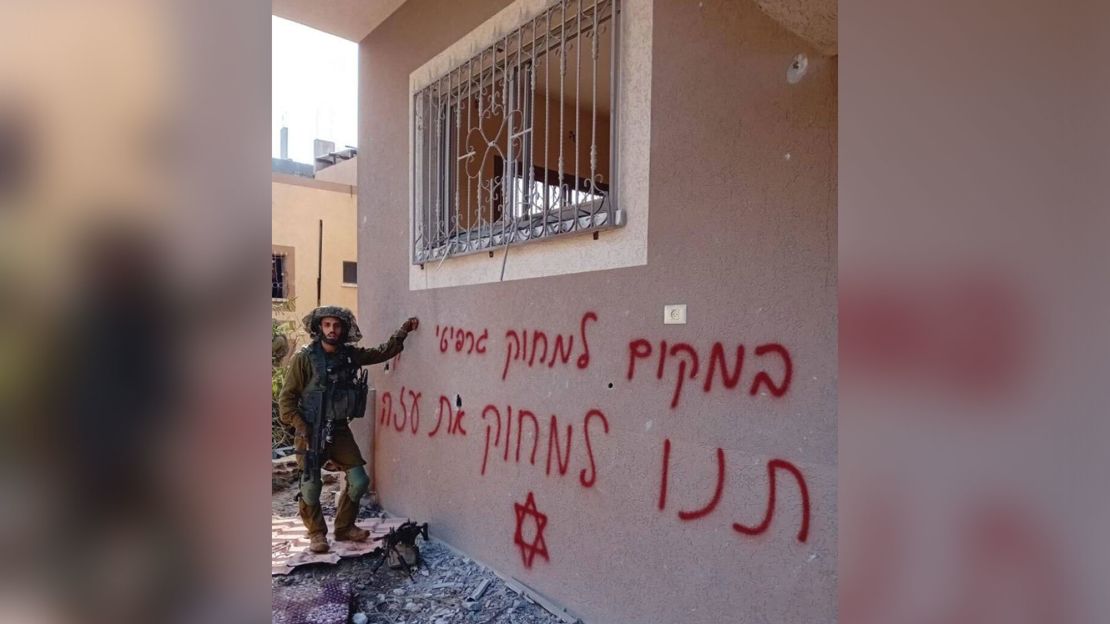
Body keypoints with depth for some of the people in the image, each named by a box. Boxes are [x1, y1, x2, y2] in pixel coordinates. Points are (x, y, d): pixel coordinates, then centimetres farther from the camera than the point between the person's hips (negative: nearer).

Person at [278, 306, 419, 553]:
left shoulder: (350, 355, 2)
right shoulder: (304, 358, -11)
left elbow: (382, 352, 11)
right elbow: (286, 398, -9)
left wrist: (402, 331, 0)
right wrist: (302, 428, -15)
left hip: (340, 430, 5)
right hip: (311, 432, -4)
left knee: (359, 481, 4)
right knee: (311, 487, 0)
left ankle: (344, 527, 24)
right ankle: (317, 534, 23)